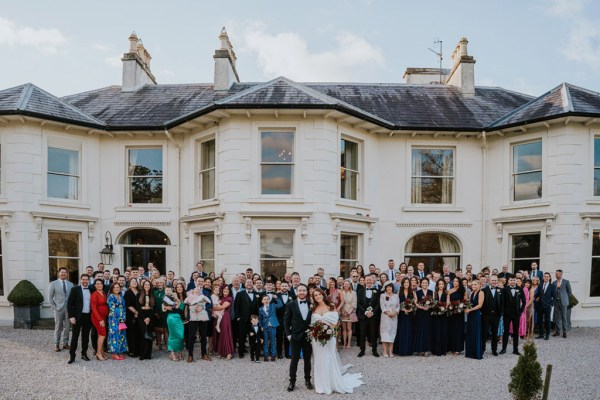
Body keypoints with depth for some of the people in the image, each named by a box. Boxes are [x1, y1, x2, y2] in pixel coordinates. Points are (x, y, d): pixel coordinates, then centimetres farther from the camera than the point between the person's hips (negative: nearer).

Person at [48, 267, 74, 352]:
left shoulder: (70, 284, 8)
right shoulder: (53, 284, 0)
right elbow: (50, 298, 0)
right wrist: (54, 307, -6)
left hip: (68, 309, 3)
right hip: (58, 309, -2)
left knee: (66, 327, 6)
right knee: (58, 327, 2)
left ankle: (65, 343, 15)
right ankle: (56, 345, 10)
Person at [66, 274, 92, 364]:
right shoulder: (75, 289, -3)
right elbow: (69, 303, -5)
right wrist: (71, 316, -12)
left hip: (88, 316, 3)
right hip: (78, 316, -3)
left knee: (86, 336, 10)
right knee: (75, 336, 0)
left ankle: (84, 353, 19)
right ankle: (72, 355, 4)